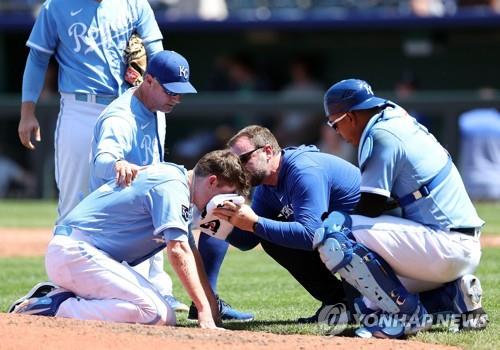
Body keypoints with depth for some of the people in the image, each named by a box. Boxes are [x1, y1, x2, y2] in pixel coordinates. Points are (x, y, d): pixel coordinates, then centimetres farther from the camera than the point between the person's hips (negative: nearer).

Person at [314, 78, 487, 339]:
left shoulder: (382, 134, -11)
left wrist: (336, 218, 6)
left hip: (447, 247, -10)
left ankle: (406, 314, -15)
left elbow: (370, 208, -11)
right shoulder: (403, 123, 17)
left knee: (330, 233, -18)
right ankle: (453, 296, 10)